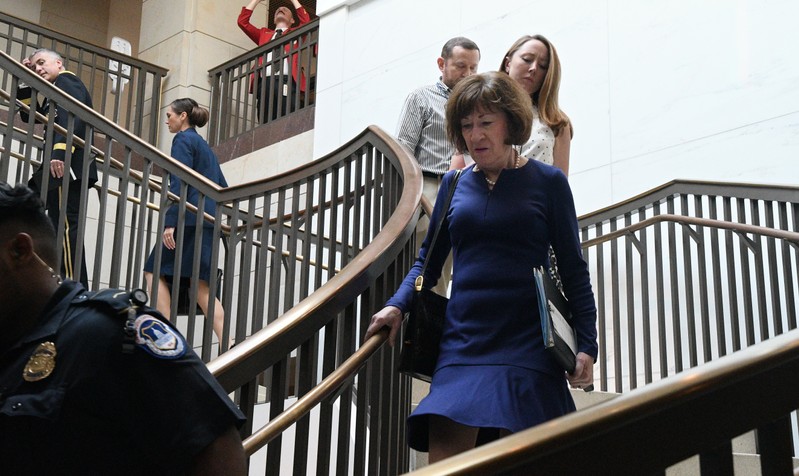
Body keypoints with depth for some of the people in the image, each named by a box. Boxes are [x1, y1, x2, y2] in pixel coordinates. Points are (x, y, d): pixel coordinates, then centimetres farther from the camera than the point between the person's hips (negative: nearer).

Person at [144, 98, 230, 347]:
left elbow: (179, 182, -14)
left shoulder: (183, 139, -2)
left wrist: (170, 222, -19)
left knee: (155, 272, -3)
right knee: (200, 284, 4)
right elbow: (223, 188, 23)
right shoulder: (203, 145, 24)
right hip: (208, 220, 9)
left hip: (189, 219, -9)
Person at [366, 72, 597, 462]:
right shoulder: (454, 184, 12)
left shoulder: (547, 182, 3)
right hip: (463, 341, 3)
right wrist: (397, 306, 0)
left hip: (526, 343, -3)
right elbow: (429, 260, 18)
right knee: (443, 459, -9)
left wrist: (585, 345, -4)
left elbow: (572, 269, 3)